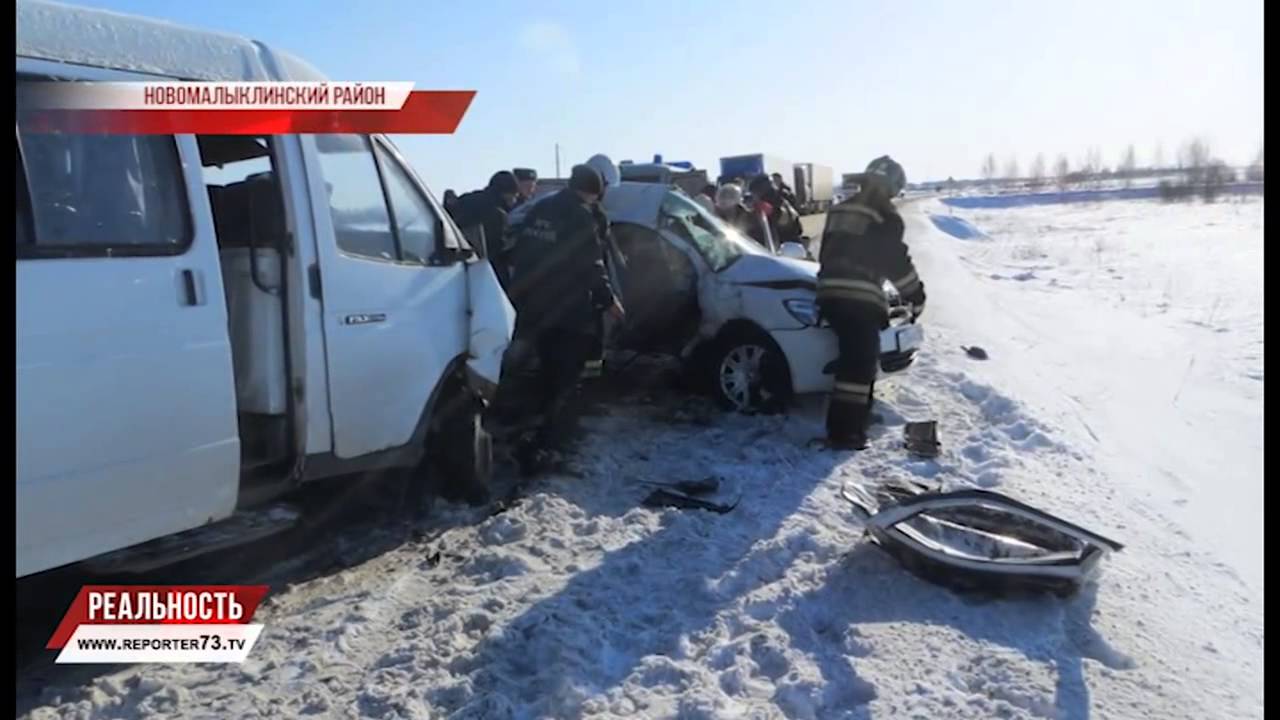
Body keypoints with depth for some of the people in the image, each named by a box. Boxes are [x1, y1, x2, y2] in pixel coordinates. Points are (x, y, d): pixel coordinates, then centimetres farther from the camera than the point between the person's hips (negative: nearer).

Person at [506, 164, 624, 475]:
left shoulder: (539, 211, 12)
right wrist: (609, 300, -3)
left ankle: (543, 439, 33)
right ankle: (539, 447, -9)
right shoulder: (581, 216, -13)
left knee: (548, 375, 23)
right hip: (568, 312, -8)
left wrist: (523, 297, 23)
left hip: (536, 308, 8)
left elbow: (518, 257, 16)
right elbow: (591, 266, -16)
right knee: (563, 381, -1)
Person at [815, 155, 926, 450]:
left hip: (830, 294, 8)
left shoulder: (839, 210, 19)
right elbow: (897, 261, -4)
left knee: (860, 357, 23)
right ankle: (842, 431, -9)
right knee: (859, 361, -6)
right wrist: (916, 296, 6)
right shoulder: (885, 216, -3)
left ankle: (859, 412, 34)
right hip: (860, 298, -8)